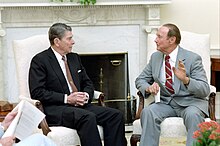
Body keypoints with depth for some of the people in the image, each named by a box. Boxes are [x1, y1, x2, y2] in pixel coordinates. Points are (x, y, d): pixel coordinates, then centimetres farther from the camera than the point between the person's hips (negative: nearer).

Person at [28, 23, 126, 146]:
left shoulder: (74, 57, 20)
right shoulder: (40, 60, -2)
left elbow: (88, 83, 23)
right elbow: (37, 92, -11)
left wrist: (86, 96, -2)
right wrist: (66, 99, -16)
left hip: (80, 105, 7)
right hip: (54, 109, -7)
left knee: (116, 115, -15)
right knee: (88, 117, -35)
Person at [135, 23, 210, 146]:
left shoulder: (192, 58, -8)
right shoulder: (155, 57, 8)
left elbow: (205, 90, -12)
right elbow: (140, 80, 15)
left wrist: (185, 79, -32)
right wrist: (148, 88, -10)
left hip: (190, 103, -4)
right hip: (166, 103, 4)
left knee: (193, 115, -37)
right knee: (147, 112, -27)